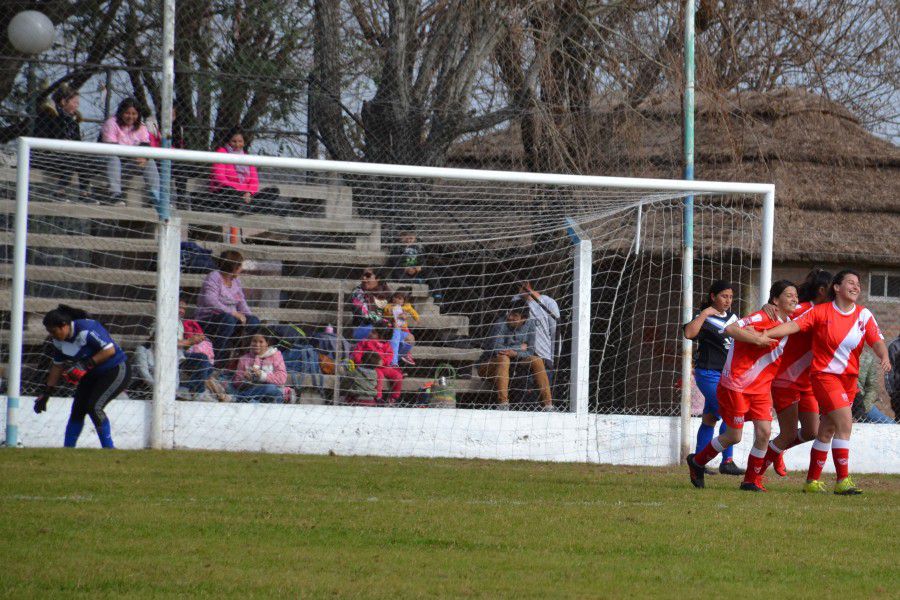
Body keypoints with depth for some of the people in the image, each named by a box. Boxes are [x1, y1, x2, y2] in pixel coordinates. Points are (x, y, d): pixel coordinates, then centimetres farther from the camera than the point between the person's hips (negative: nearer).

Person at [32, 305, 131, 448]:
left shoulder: (86, 330, -27)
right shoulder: (58, 340, -1)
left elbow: (110, 350, -27)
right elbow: (58, 366, 11)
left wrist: (86, 364, -31)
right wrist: (46, 393, 9)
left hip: (116, 371, -8)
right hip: (93, 375, 8)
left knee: (94, 407, -21)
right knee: (77, 409, 1)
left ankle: (109, 449, -12)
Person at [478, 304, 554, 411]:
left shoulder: (529, 326, -2)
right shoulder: (501, 324, -18)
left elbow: (529, 352, -8)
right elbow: (496, 348, -29)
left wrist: (515, 353, -30)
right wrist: (520, 347, -18)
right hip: (488, 365, -5)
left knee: (537, 361, -14)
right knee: (504, 358, -35)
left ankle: (547, 405, -18)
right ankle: (503, 403, -47)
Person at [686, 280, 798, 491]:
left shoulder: (788, 322, 7)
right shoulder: (761, 318, -17)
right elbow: (731, 329, -27)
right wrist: (757, 339, -34)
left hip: (761, 387, 7)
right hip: (736, 384, -7)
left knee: (764, 431, -8)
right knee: (734, 436, 0)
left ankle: (752, 481, 7)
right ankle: (697, 461, 25)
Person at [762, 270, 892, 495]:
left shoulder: (864, 315, 6)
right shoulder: (822, 312, -4)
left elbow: (876, 340, -3)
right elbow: (795, 325, -11)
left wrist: (884, 357, -24)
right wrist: (766, 334, -22)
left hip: (849, 379, 5)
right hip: (824, 374, -5)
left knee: (827, 431, 10)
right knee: (845, 423, -18)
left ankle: (812, 481, 20)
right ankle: (843, 481, -17)